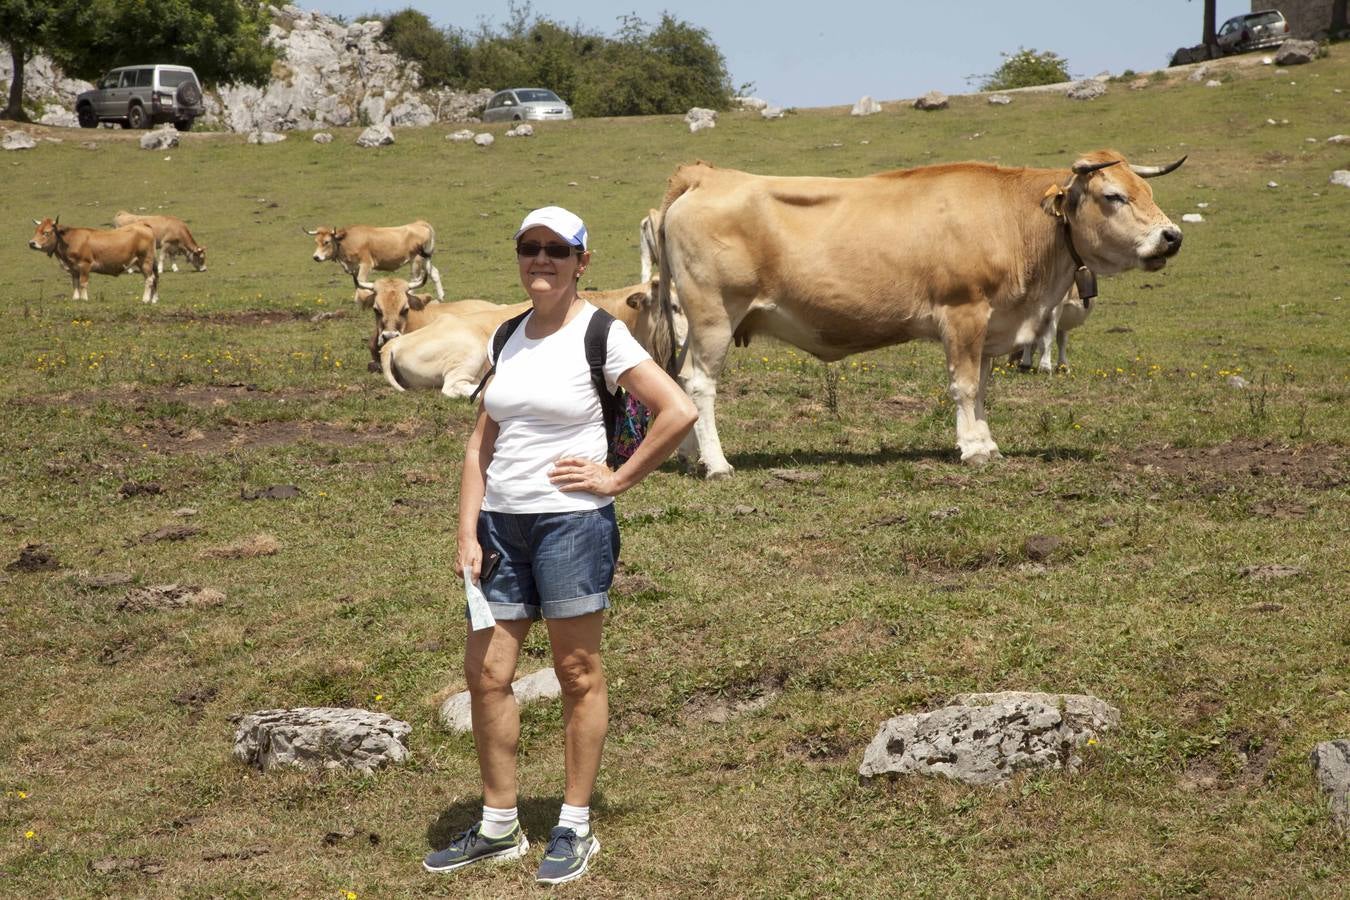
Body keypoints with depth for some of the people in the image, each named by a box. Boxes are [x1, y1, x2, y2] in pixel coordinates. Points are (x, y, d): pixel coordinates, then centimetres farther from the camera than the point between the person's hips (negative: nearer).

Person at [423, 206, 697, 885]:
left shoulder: (600, 334, -7)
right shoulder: (507, 338, 11)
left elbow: (679, 411, -13)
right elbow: (482, 443, 12)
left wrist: (618, 478, -9)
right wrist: (467, 534, 4)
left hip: (572, 522, -6)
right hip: (502, 524, 6)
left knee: (578, 675, 4)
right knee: (485, 674, 6)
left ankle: (575, 828, 16)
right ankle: (498, 827, 20)